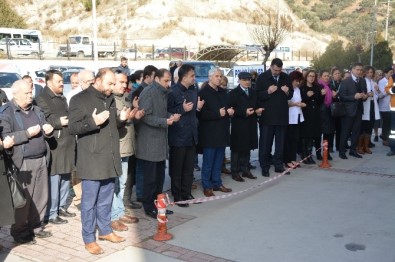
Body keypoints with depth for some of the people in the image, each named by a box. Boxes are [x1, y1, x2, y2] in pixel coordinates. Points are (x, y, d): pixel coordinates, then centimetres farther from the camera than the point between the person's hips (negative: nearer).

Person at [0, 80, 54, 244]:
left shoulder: (36, 110, 14)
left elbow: (45, 131, 23)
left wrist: (48, 130, -1)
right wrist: (27, 133, -20)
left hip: (41, 159, 7)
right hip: (22, 163, -6)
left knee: (41, 196, 11)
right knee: (23, 199, -1)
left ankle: (36, 226, 26)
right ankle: (19, 232, 13)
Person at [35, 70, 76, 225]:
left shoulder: (62, 98, 19)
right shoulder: (42, 99, -6)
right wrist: (59, 122, -15)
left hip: (67, 144, 8)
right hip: (54, 146, -8)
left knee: (66, 178, 13)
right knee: (54, 181, -5)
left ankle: (62, 207, 26)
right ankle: (51, 214, 4)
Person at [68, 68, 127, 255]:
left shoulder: (110, 99, 14)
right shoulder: (80, 99, -7)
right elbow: (72, 127, -12)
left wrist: (120, 119, 5)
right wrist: (93, 122, -26)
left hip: (109, 158, 7)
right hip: (91, 160, -6)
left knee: (106, 199, 16)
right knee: (89, 201, 2)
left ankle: (105, 230, 31)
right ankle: (89, 238, 12)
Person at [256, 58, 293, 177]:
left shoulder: (286, 77, 8)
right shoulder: (262, 77, -3)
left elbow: (290, 95, 15)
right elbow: (257, 95, -6)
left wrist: (287, 92, -7)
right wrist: (268, 92, -21)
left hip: (282, 115, 4)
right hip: (267, 116, -3)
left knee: (280, 142, 10)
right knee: (265, 142, 2)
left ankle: (279, 165, 20)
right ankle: (265, 167, 10)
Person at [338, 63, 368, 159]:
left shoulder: (363, 81, 11)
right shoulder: (345, 81, -9)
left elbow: (364, 93, 18)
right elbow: (341, 96, -14)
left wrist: (364, 96, -6)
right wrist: (354, 97, -24)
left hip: (359, 109, 6)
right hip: (348, 110, -6)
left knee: (356, 131, 9)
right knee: (345, 132, 0)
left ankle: (353, 150, 20)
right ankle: (342, 151, 9)